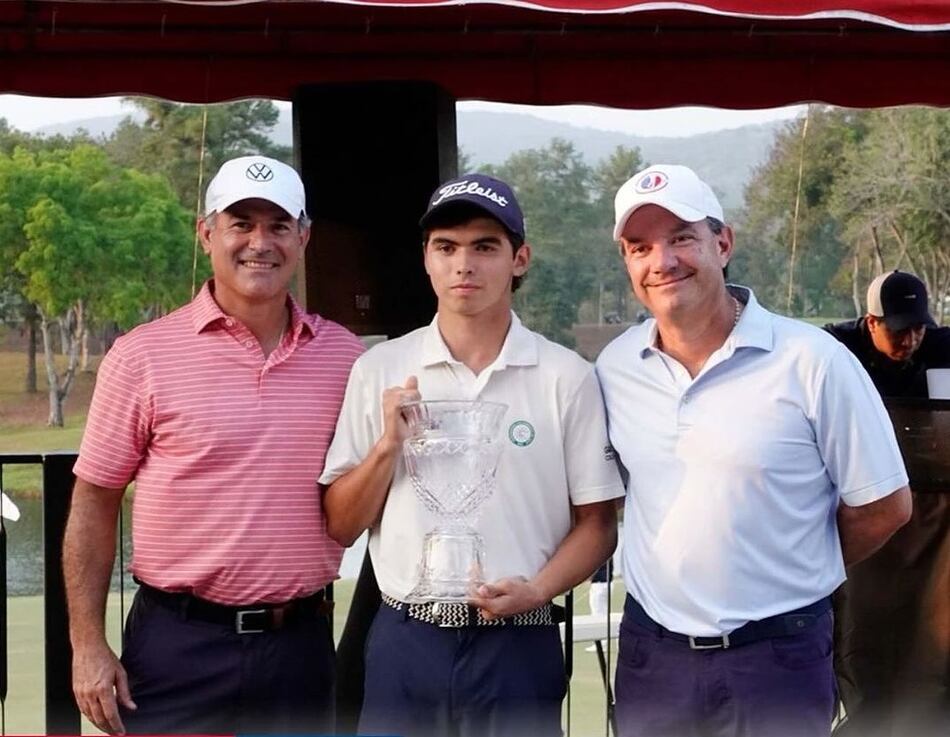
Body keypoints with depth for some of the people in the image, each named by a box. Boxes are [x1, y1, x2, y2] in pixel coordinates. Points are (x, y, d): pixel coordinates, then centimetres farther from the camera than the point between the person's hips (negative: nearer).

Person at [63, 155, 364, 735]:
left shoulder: (345, 355, 3)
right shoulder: (144, 355, -5)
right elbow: (95, 502, -2)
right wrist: (88, 645, -5)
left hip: (301, 643, 3)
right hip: (178, 642, -2)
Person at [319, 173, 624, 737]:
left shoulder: (567, 377, -3)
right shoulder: (379, 369, 2)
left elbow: (597, 523, 2)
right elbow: (340, 526, 4)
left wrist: (536, 591, -13)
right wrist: (388, 446, -10)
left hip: (517, 645, -1)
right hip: (405, 641, 1)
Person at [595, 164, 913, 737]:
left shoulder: (812, 362, -12)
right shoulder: (613, 367, 0)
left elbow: (884, 506, -4)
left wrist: (796, 577, 6)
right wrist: (688, 573, 7)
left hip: (777, 657, -3)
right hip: (650, 651, 3)